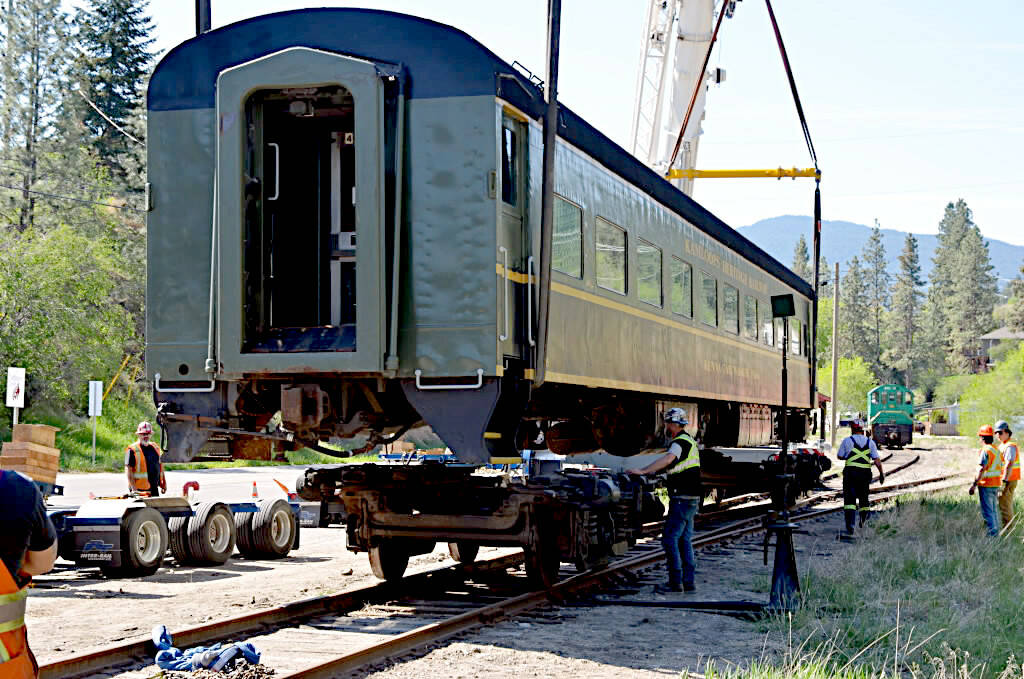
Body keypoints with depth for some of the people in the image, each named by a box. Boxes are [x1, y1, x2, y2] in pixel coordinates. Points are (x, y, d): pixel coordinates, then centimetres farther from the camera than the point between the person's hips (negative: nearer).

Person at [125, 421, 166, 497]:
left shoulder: (156, 448, 14)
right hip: (140, 490, -7)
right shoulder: (132, 450, -6)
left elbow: (160, 467, 22)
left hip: (154, 489, 7)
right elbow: (128, 470, -11)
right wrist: (133, 488, -18)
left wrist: (163, 484, 17)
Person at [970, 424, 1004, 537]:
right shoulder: (997, 450, 11)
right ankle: (996, 533, 22)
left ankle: (992, 534, -6)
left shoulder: (986, 450, -15)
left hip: (986, 485, -9)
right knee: (993, 510, 17)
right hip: (996, 484, 9)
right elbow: (1000, 469, 16)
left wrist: (974, 485, -19)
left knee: (987, 511, -5)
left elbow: (982, 470, -21)